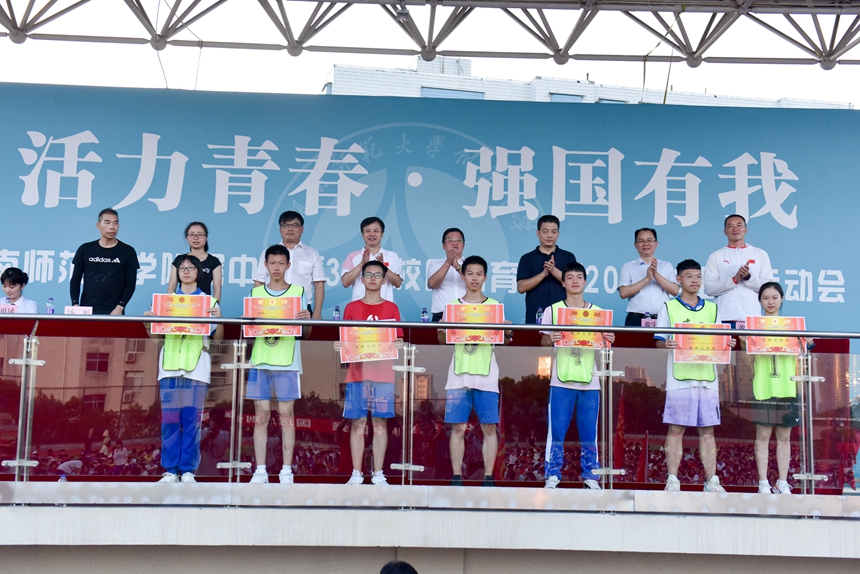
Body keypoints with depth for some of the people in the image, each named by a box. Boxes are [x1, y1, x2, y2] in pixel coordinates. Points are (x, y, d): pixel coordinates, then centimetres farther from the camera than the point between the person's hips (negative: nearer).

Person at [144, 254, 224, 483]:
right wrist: (148, 321, -5)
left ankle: (188, 469, 2)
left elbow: (218, 337, 7)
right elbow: (156, 335, 13)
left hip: (196, 367, -1)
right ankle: (170, 470, 4)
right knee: (170, 418, -1)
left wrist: (219, 319, -11)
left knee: (191, 418, -3)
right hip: (170, 365, 1)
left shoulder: (209, 301, 11)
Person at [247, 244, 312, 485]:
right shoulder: (256, 293, 13)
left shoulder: (298, 292, 6)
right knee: (261, 416, 2)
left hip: (288, 362, -2)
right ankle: (260, 471, 7)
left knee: (286, 415, -1)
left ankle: (287, 471, 5)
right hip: (260, 361, 2)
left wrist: (306, 320, -15)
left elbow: (306, 333, 6)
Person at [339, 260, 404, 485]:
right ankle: (356, 473, 7)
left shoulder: (391, 308, 8)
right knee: (357, 423, 1)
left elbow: (398, 339, 8)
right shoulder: (351, 308, 9)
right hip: (357, 372, 0)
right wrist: (339, 346, -10)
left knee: (380, 423, 2)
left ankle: (378, 473, 7)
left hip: (383, 373, 0)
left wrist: (398, 344, -13)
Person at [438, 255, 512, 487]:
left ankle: (488, 477, 5)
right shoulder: (452, 306, 11)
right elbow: (443, 341, 10)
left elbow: (503, 340, 6)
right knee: (458, 428, -1)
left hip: (486, 377, 0)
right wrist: (442, 331, -11)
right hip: (459, 375, 1)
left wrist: (507, 332, -15)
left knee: (489, 427, -2)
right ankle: (457, 477, 5)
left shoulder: (494, 306, 9)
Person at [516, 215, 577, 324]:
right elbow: (521, 287, -3)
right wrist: (543, 273, -16)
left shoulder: (568, 257, 9)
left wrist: (554, 271, -18)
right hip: (535, 317, 0)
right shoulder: (527, 258, 7)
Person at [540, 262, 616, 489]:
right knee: (556, 431, -2)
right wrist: (551, 340, -19)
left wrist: (609, 340, -11)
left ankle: (590, 476, 14)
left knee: (589, 432, 5)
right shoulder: (553, 310, 4)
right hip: (561, 380, -2)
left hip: (590, 381, 2)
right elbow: (544, 341, 3)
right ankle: (552, 476, 6)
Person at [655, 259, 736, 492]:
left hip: (707, 377, 3)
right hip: (679, 378, -3)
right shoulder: (669, 307, 6)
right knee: (676, 429, -2)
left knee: (707, 430, 5)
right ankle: (672, 480, 3)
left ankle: (711, 480, 9)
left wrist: (727, 344, -7)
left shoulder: (712, 309, 16)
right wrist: (667, 344, -19)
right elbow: (659, 341, 3)